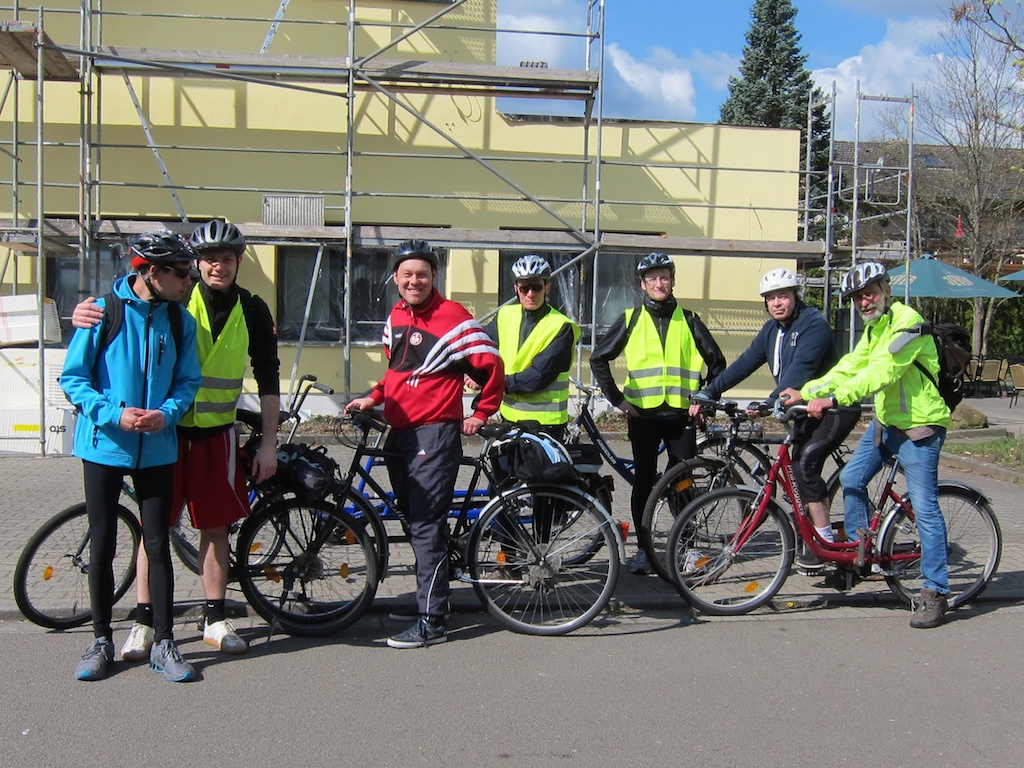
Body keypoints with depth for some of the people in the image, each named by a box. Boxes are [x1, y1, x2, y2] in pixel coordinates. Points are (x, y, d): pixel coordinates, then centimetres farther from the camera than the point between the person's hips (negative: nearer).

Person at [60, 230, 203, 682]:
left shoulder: (180, 321, 1)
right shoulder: (104, 311, -7)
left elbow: (188, 381, 7)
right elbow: (73, 378, -5)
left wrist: (166, 413, -13)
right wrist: (114, 413, -19)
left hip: (156, 449, 2)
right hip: (104, 445, -2)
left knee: (157, 545, 5)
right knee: (102, 544, 7)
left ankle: (163, 644, 14)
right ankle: (102, 641, 22)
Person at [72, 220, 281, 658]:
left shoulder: (252, 311, 2)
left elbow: (268, 379, 6)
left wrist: (268, 443, 3)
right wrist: (88, 313, -30)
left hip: (217, 433, 2)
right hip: (166, 428, -2)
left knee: (215, 527, 8)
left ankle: (215, 620, 20)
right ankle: (144, 623, 14)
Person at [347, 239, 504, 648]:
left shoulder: (451, 316, -11)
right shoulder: (396, 316, 13)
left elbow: (491, 365, -9)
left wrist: (481, 414, -4)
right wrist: (373, 397, 16)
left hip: (435, 433, -8)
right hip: (399, 432, 8)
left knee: (426, 526, -8)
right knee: (414, 520, 14)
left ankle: (431, 622, -3)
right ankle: (433, 594, 27)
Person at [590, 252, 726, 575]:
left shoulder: (688, 320, 9)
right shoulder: (631, 320, 6)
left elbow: (717, 362, 16)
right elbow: (598, 358, 8)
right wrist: (617, 399, 2)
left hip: (680, 414, 1)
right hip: (643, 414, 0)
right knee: (643, 481, 2)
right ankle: (643, 549, 10)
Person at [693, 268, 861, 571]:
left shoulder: (814, 324, -20)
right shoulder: (772, 329, 6)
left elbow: (799, 370, -33)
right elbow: (745, 363, 2)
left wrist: (770, 403, -43)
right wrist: (708, 392, -6)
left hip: (836, 408, -9)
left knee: (805, 463, -22)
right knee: (800, 467, 9)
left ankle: (826, 541, -16)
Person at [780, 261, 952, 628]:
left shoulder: (907, 323, -19)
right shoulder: (874, 327, 12)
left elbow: (879, 374, -29)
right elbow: (850, 367, 7)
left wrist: (832, 399, -35)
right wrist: (806, 392, -4)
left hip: (918, 425, -9)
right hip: (885, 420, 9)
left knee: (924, 508, -8)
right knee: (851, 478, 9)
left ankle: (935, 594, -2)